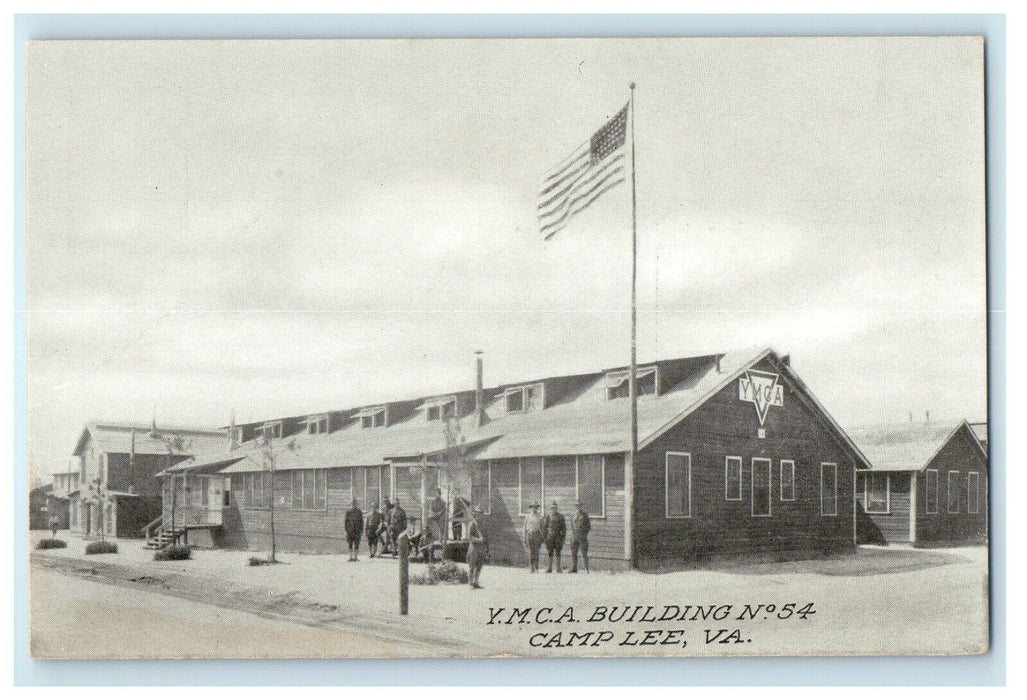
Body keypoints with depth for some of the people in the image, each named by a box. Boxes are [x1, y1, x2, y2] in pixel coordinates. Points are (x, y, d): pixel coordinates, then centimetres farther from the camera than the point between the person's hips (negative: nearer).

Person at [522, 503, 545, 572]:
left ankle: (536, 568, 0)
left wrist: (542, 537, 4)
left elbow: (541, 528, 11)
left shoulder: (539, 517, 10)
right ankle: (531, 568, 2)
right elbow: (524, 528, 8)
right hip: (529, 535, -1)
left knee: (536, 552, -4)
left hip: (537, 535, 1)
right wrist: (524, 538, 2)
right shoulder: (527, 517, 7)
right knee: (530, 552, -2)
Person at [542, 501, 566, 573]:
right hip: (550, 537, 2)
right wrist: (545, 538, 5)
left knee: (557, 553, -1)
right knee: (550, 553, 2)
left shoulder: (561, 517, 4)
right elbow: (544, 528, 11)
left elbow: (564, 528, 4)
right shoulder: (547, 517, 10)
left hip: (558, 537, -2)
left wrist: (563, 537, -4)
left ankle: (558, 568, 4)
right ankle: (549, 568, 5)